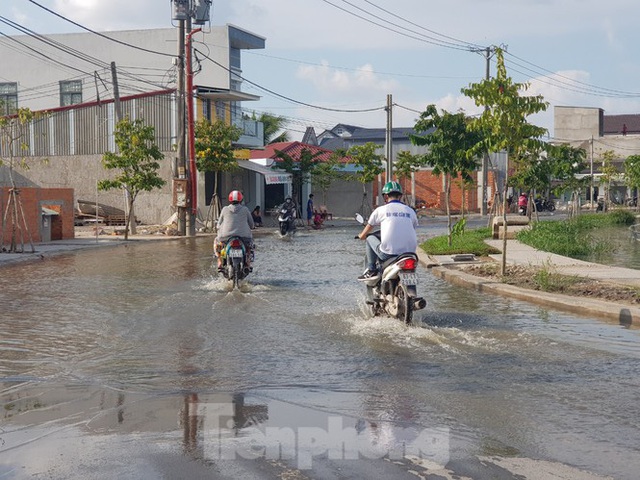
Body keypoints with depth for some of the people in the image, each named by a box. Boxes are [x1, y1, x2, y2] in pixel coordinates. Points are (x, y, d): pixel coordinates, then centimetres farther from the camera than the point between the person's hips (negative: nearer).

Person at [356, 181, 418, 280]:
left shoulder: (381, 210, 6)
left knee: (370, 238, 23)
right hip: (409, 253, 3)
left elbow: (363, 235, 16)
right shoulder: (410, 211, 11)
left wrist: (361, 236, 42)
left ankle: (371, 270, 15)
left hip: (389, 253, -3)